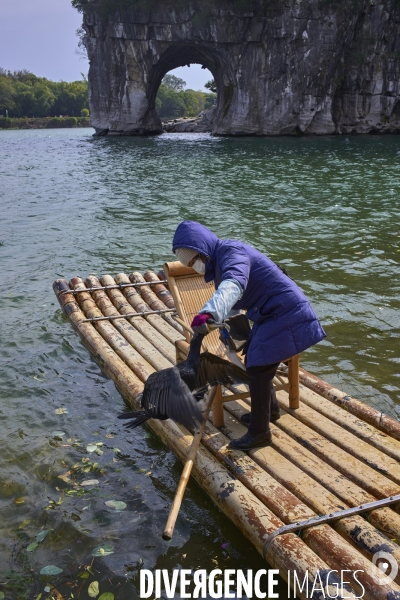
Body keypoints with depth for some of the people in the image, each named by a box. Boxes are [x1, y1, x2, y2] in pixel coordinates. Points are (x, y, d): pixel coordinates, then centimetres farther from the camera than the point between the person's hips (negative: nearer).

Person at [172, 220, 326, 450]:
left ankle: (260, 433, 4)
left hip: (285, 314, -10)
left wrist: (209, 313, -60)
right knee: (253, 361, 19)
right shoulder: (218, 261, 9)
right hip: (271, 314, 10)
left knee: (259, 369, -8)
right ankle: (270, 410, 39)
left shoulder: (231, 252, -23)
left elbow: (234, 285, -46)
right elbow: (230, 301, 26)